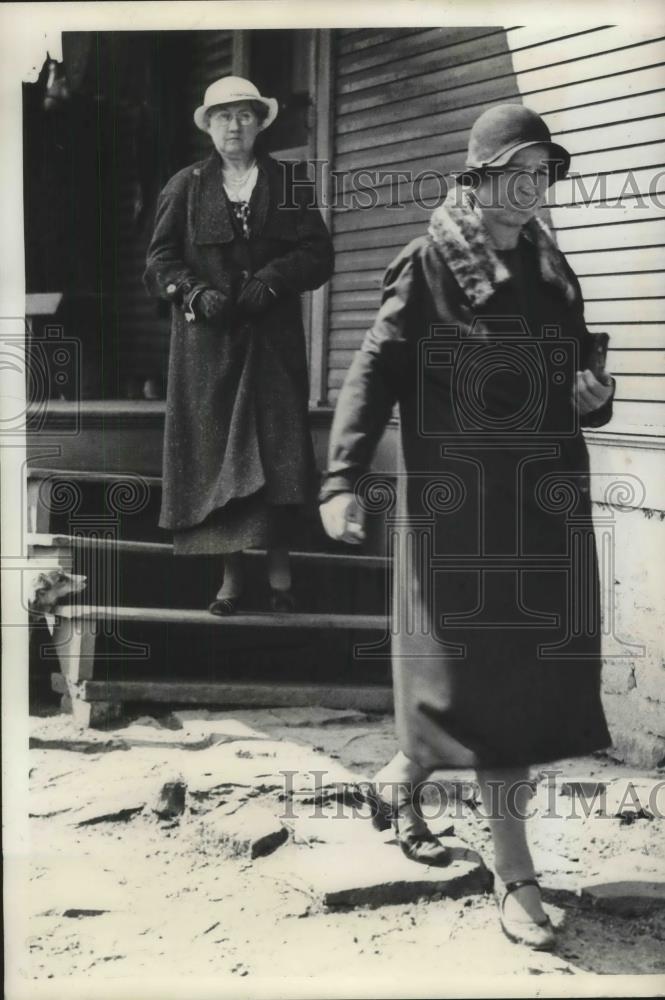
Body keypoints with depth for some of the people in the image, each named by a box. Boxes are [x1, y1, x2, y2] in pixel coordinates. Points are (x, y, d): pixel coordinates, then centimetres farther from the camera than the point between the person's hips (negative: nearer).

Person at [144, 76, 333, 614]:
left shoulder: (289, 184, 11)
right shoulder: (185, 187, 11)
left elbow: (319, 254, 4)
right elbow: (160, 258, 6)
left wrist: (271, 278, -12)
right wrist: (196, 292, -12)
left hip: (274, 340, 0)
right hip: (208, 342, 0)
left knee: (279, 447, -5)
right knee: (215, 450, -1)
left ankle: (280, 573, 2)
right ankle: (231, 574, 4)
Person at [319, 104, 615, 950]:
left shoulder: (553, 272, 14)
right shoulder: (429, 266, -3)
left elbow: (577, 383, 22)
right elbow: (374, 372, -10)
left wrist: (593, 394, -3)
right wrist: (345, 480, -21)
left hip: (543, 503, 6)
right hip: (455, 502, -6)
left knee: (532, 670, 6)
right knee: (478, 669, -3)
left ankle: (402, 779, 31)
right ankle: (513, 872, 9)